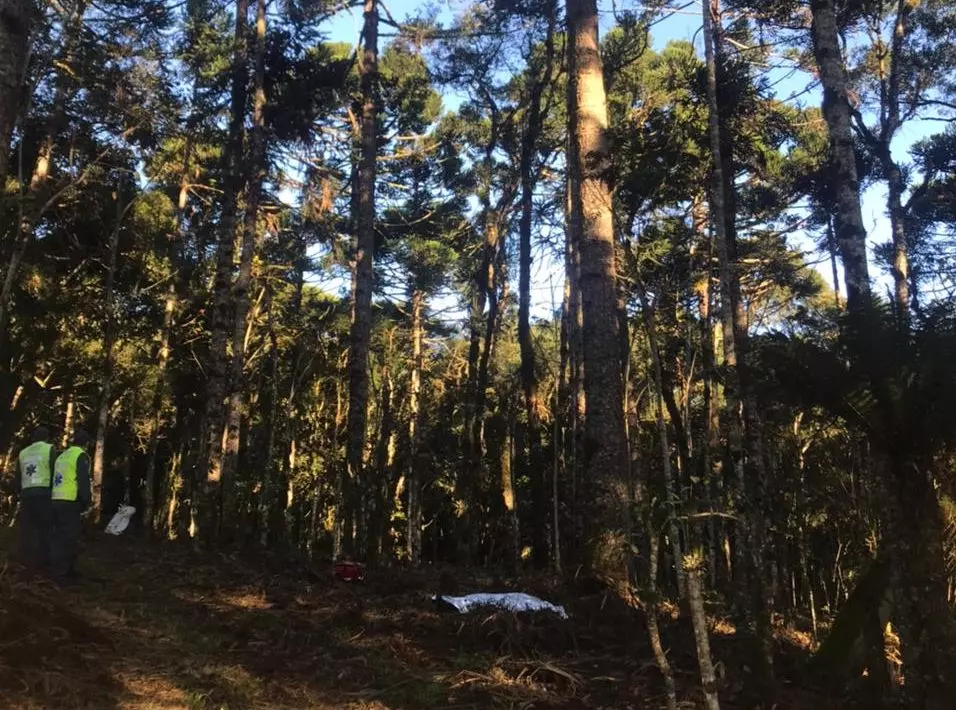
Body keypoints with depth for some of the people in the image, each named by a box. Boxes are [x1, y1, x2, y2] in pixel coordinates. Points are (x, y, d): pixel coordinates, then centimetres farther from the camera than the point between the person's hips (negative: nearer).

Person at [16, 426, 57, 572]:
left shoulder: (23, 453, 19)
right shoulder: (49, 449, 2)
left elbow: (18, 477, 18)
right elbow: (55, 472, -5)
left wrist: (20, 493, 23)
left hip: (26, 494, 5)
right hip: (44, 494, -5)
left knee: (27, 530, 9)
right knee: (45, 529, -1)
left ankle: (27, 562, 11)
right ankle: (43, 563, -3)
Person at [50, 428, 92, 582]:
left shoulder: (62, 456, 20)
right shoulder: (81, 455, -5)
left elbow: (55, 479, 22)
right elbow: (83, 481, -13)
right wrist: (86, 502, -4)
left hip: (56, 501, 8)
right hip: (70, 502, -8)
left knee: (60, 537, 14)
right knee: (69, 539, -5)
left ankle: (60, 569, 20)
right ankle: (62, 572, -5)